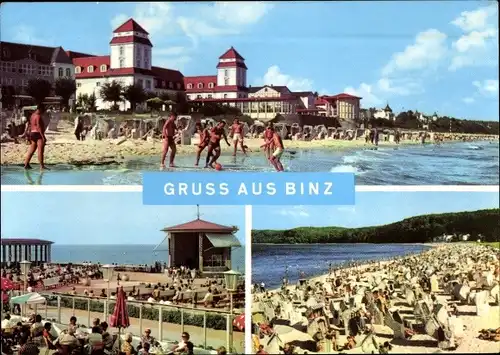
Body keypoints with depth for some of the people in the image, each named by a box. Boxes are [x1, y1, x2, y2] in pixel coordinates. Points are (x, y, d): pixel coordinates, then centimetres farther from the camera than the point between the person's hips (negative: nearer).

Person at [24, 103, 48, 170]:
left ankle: (26, 164, 13)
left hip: (32, 134, 10)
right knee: (40, 150, -9)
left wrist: (29, 136, 23)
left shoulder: (33, 115, 17)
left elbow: (29, 126, 19)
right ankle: (42, 166, -10)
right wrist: (43, 137, -22)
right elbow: (39, 127, -21)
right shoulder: (38, 116, -13)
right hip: (38, 134, -10)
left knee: (31, 151, 13)